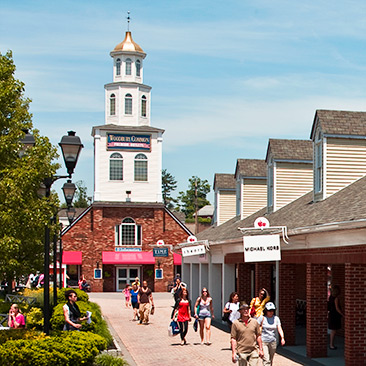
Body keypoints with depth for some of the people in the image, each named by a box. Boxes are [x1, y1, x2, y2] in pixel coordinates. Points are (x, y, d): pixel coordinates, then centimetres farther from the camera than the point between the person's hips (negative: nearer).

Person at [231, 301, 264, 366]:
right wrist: (233, 352, -8)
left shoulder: (255, 322, 6)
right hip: (242, 352, -2)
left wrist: (261, 349, 9)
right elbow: (233, 339, -3)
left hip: (254, 351, 2)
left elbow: (258, 336, 11)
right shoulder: (236, 323, -2)